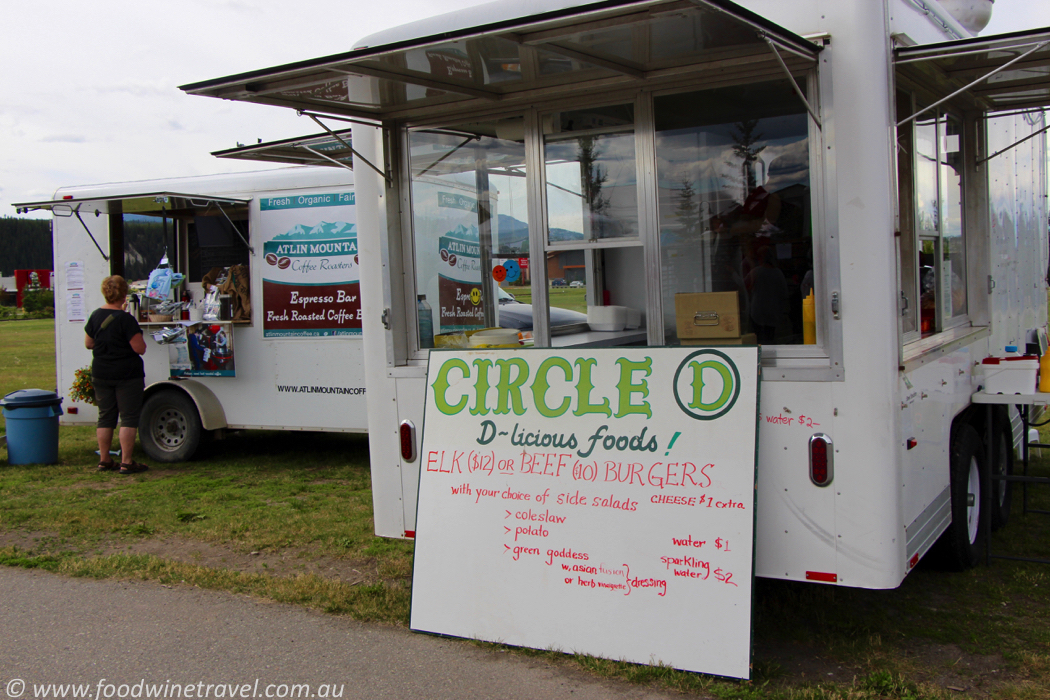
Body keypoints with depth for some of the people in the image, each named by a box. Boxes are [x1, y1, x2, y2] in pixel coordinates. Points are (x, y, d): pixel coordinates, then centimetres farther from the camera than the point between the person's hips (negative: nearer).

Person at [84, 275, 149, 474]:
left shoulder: (95, 316, 3)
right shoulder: (125, 319, -17)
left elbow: (88, 344, 13)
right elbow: (140, 348, -17)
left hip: (100, 375, 6)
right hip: (127, 375, -6)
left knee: (105, 417, 13)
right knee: (129, 418, 0)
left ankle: (104, 460, 18)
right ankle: (126, 462, -1)